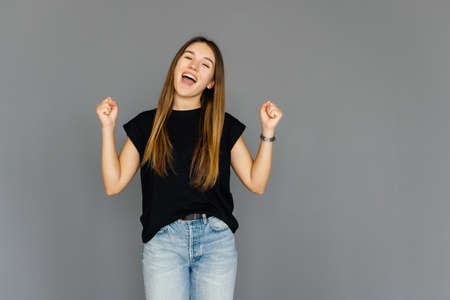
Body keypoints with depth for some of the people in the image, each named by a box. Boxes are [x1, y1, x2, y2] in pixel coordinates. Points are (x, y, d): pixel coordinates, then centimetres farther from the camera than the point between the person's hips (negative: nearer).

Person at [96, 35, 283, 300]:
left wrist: (268, 130, -3)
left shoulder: (224, 126, 7)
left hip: (216, 239, 1)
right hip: (163, 241, 0)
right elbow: (114, 184, 2)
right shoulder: (146, 124, 8)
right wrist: (108, 126, -2)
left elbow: (256, 183, 4)